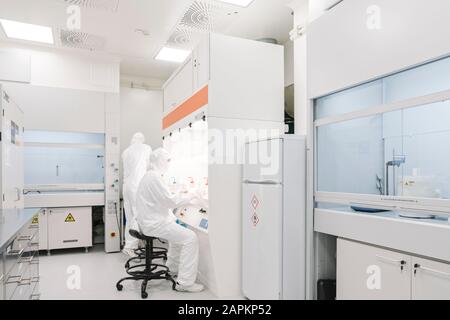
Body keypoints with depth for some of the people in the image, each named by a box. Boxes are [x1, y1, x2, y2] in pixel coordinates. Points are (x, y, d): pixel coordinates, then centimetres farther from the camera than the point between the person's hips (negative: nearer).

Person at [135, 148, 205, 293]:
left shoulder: (151, 176, 15)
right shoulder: (154, 177, -19)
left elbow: (164, 198, 18)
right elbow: (170, 201, -24)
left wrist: (188, 197, 10)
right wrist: (190, 197, -10)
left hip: (149, 221, 11)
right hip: (154, 224, -11)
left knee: (179, 231, 29)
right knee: (191, 238, -13)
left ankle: (173, 268, 37)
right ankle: (185, 283, -9)